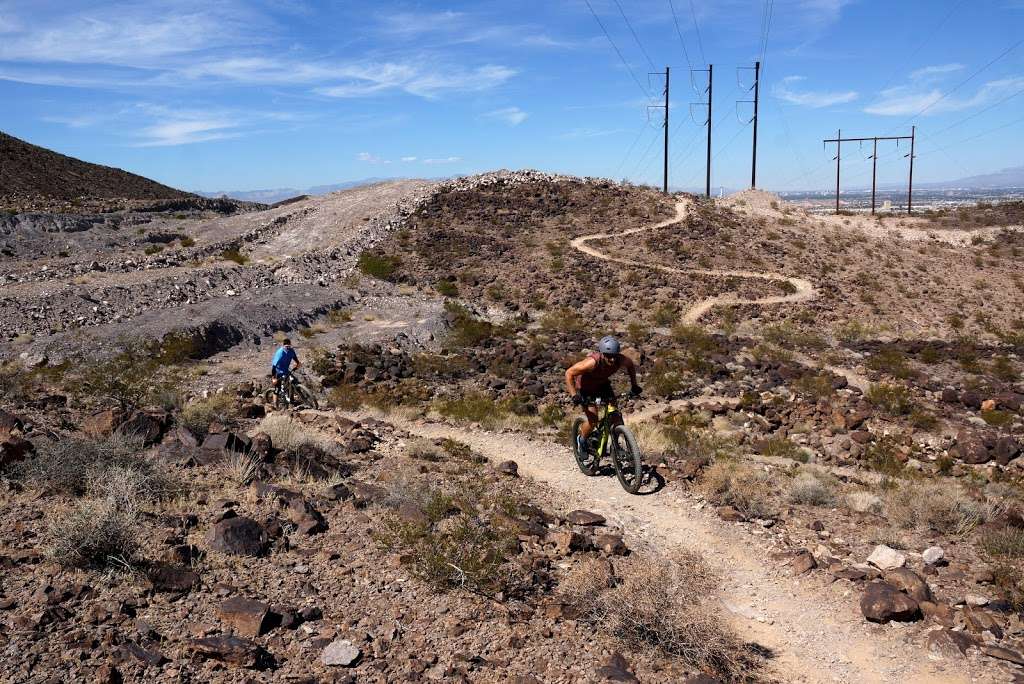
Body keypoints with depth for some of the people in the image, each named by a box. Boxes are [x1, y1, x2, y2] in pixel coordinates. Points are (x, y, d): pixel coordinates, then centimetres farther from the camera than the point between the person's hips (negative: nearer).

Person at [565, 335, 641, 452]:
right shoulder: (592, 362, -40)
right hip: (585, 387, -4)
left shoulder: (621, 360, -27)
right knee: (593, 420, -14)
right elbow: (569, 374, -30)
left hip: (602, 384, 4)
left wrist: (634, 385, -3)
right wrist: (574, 395, -36)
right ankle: (582, 441, 14)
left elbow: (631, 365, 0)